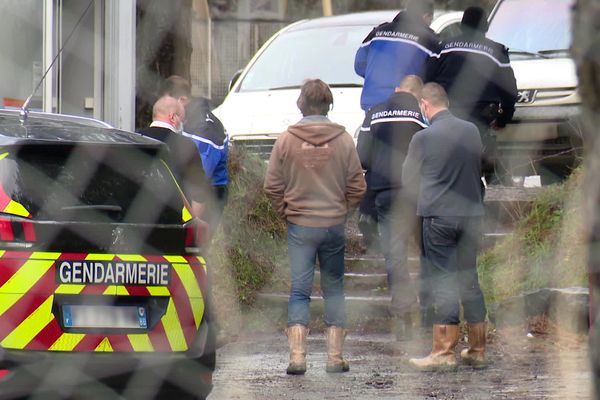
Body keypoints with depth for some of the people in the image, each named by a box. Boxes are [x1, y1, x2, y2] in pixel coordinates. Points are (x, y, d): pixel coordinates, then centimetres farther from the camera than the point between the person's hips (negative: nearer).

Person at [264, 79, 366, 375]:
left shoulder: (286, 140, -5)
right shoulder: (343, 140, -4)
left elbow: (272, 186, -2)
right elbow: (357, 186, 0)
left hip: (300, 226, -1)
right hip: (335, 225, 1)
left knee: (299, 290, 2)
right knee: (334, 288, 11)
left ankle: (297, 356, -8)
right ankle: (335, 356, 10)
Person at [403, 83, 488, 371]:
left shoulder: (423, 138, -10)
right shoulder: (471, 131, 4)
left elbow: (408, 179, 2)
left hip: (438, 215, -4)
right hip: (471, 213, 5)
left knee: (444, 282, -2)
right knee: (470, 280, 12)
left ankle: (444, 352, -4)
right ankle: (477, 350, 14)